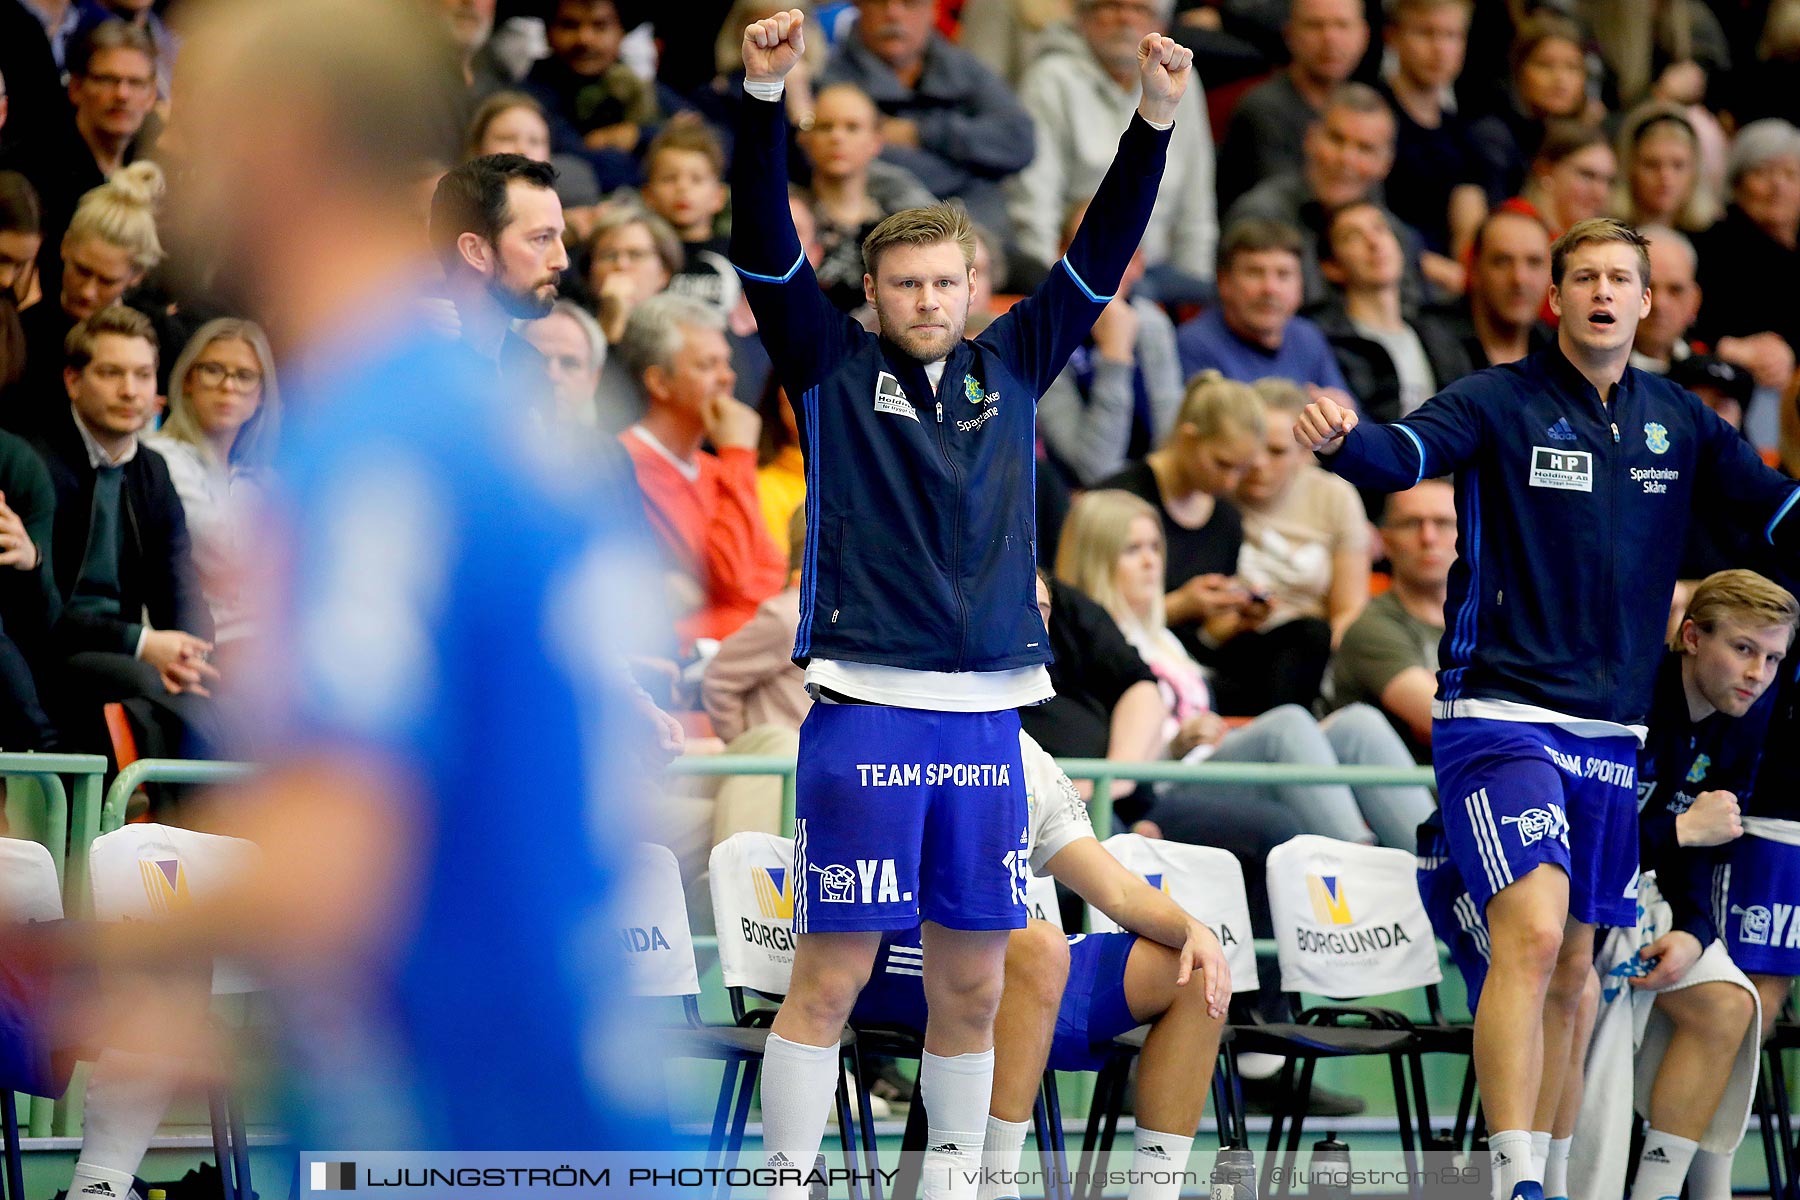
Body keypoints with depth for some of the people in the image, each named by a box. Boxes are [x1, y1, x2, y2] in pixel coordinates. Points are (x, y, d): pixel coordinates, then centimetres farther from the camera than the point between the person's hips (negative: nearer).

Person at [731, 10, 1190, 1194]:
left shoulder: (1011, 369, 13)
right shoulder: (834, 367, 4)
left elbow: (1101, 254, 10)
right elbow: (766, 245, -7)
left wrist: (1155, 120, 0)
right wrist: (765, 97, -19)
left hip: (986, 717, 4)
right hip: (866, 709, -4)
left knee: (973, 981, 9)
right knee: (833, 971, -5)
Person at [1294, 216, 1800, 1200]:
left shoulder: (1678, 423, 9)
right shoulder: (1501, 403, -7)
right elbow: (1404, 453, -23)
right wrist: (1340, 440, -45)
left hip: (1612, 731, 6)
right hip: (1502, 714, -6)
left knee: (1572, 972, 11)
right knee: (1530, 935, -20)